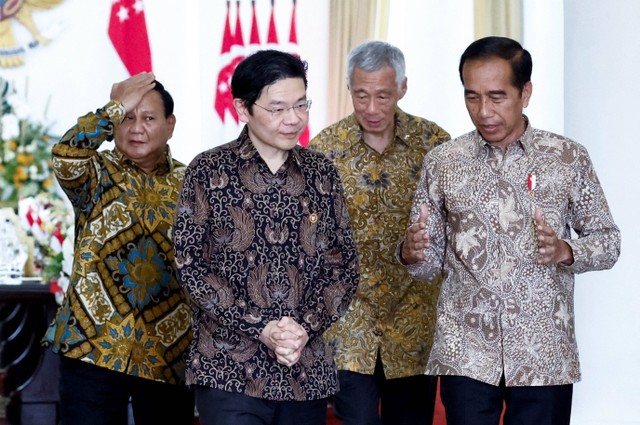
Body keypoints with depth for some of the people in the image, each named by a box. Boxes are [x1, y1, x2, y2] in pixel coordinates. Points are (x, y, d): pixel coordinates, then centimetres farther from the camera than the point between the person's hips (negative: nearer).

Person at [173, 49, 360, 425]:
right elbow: (190, 264, -5)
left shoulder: (322, 173, 8)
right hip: (229, 371, -3)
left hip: (307, 374, 3)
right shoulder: (209, 171, 0)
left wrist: (307, 326, -8)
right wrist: (260, 327, -12)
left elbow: (345, 267, 8)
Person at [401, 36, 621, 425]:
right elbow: (430, 260, 6)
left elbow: (608, 240, 5)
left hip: (545, 355, 0)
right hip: (466, 354, 1)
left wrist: (565, 250, -15)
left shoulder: (569, 158, 0)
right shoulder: (442, 163, 2)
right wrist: (413, 252, -16)